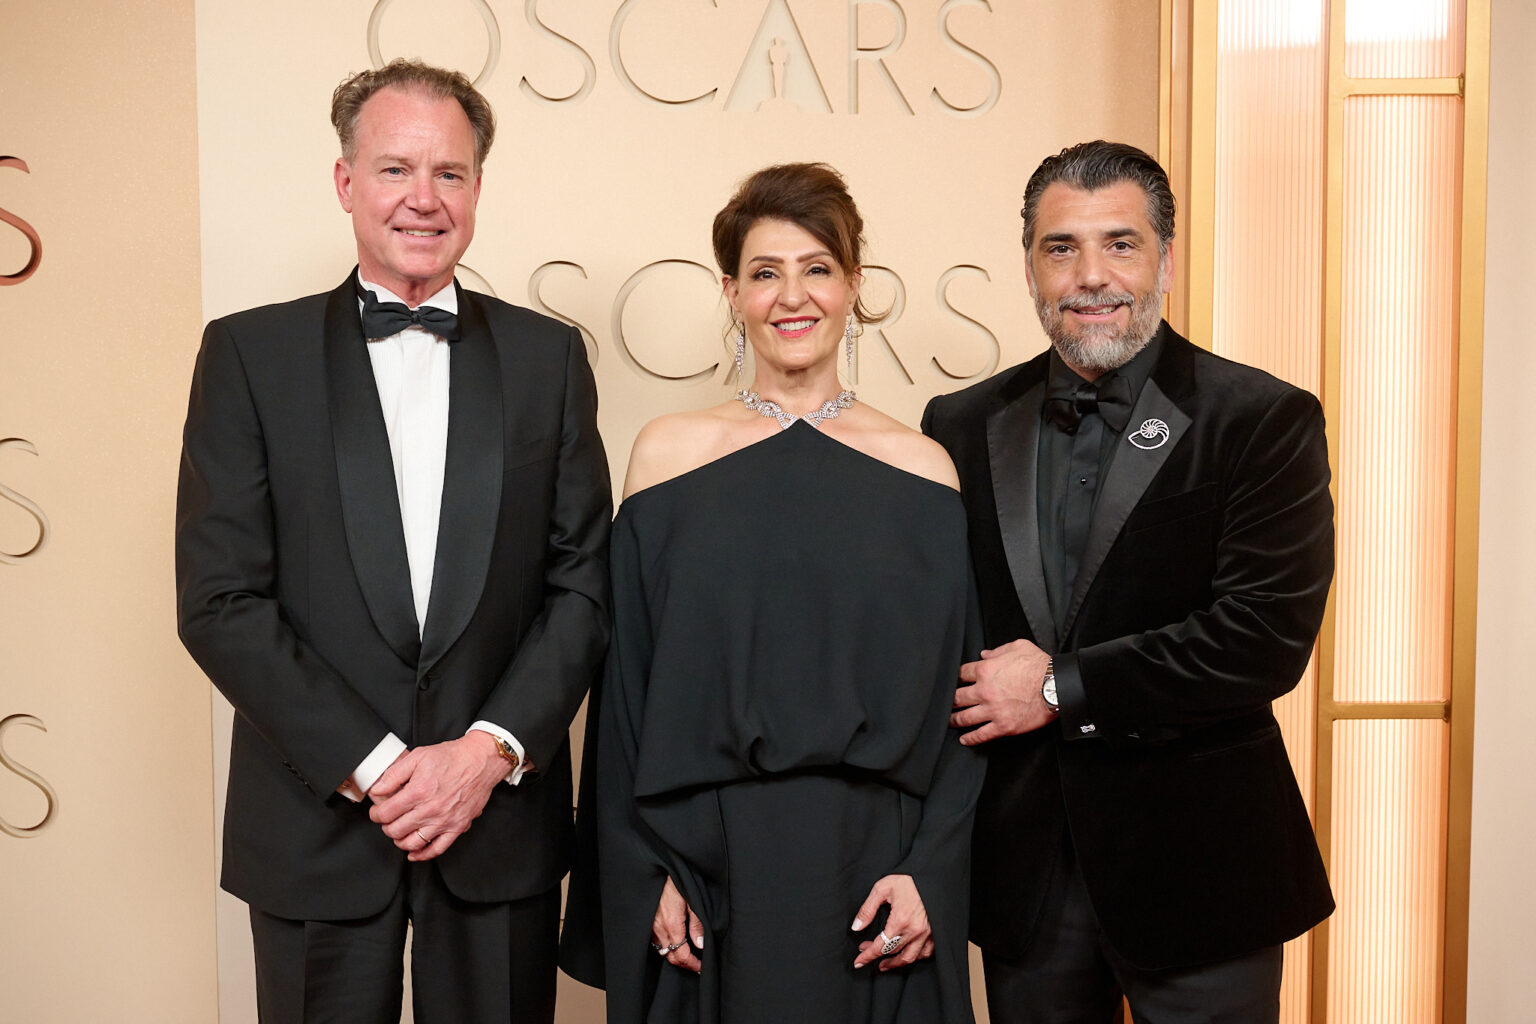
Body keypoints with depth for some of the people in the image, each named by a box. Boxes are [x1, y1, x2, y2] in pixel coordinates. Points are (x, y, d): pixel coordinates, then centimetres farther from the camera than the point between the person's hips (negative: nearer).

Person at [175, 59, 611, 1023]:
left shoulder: (548, 355, 3)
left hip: (502, 815, 1)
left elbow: (584, 582, 1)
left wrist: (492, 747, -11)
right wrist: (370, 764, -12)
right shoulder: (250, 352, -1)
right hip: (317, 821, -1)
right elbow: (219, 601, -6)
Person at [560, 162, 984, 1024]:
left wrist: (930, 870, -5)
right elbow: (630, 685, 1)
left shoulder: (921, 468, 2)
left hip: (872, 858, 1)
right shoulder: (671, 454, 1)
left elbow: (954, 693, 2)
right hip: (712, 859, 0)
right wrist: (651, 869, -5)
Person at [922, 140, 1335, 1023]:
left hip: (1196, 874, -2)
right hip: (1023, 865, 3)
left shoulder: (1267, 421, -8)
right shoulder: (963, 428, 3)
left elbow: (1267, 639, -17)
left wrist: (1060, 689, -15)